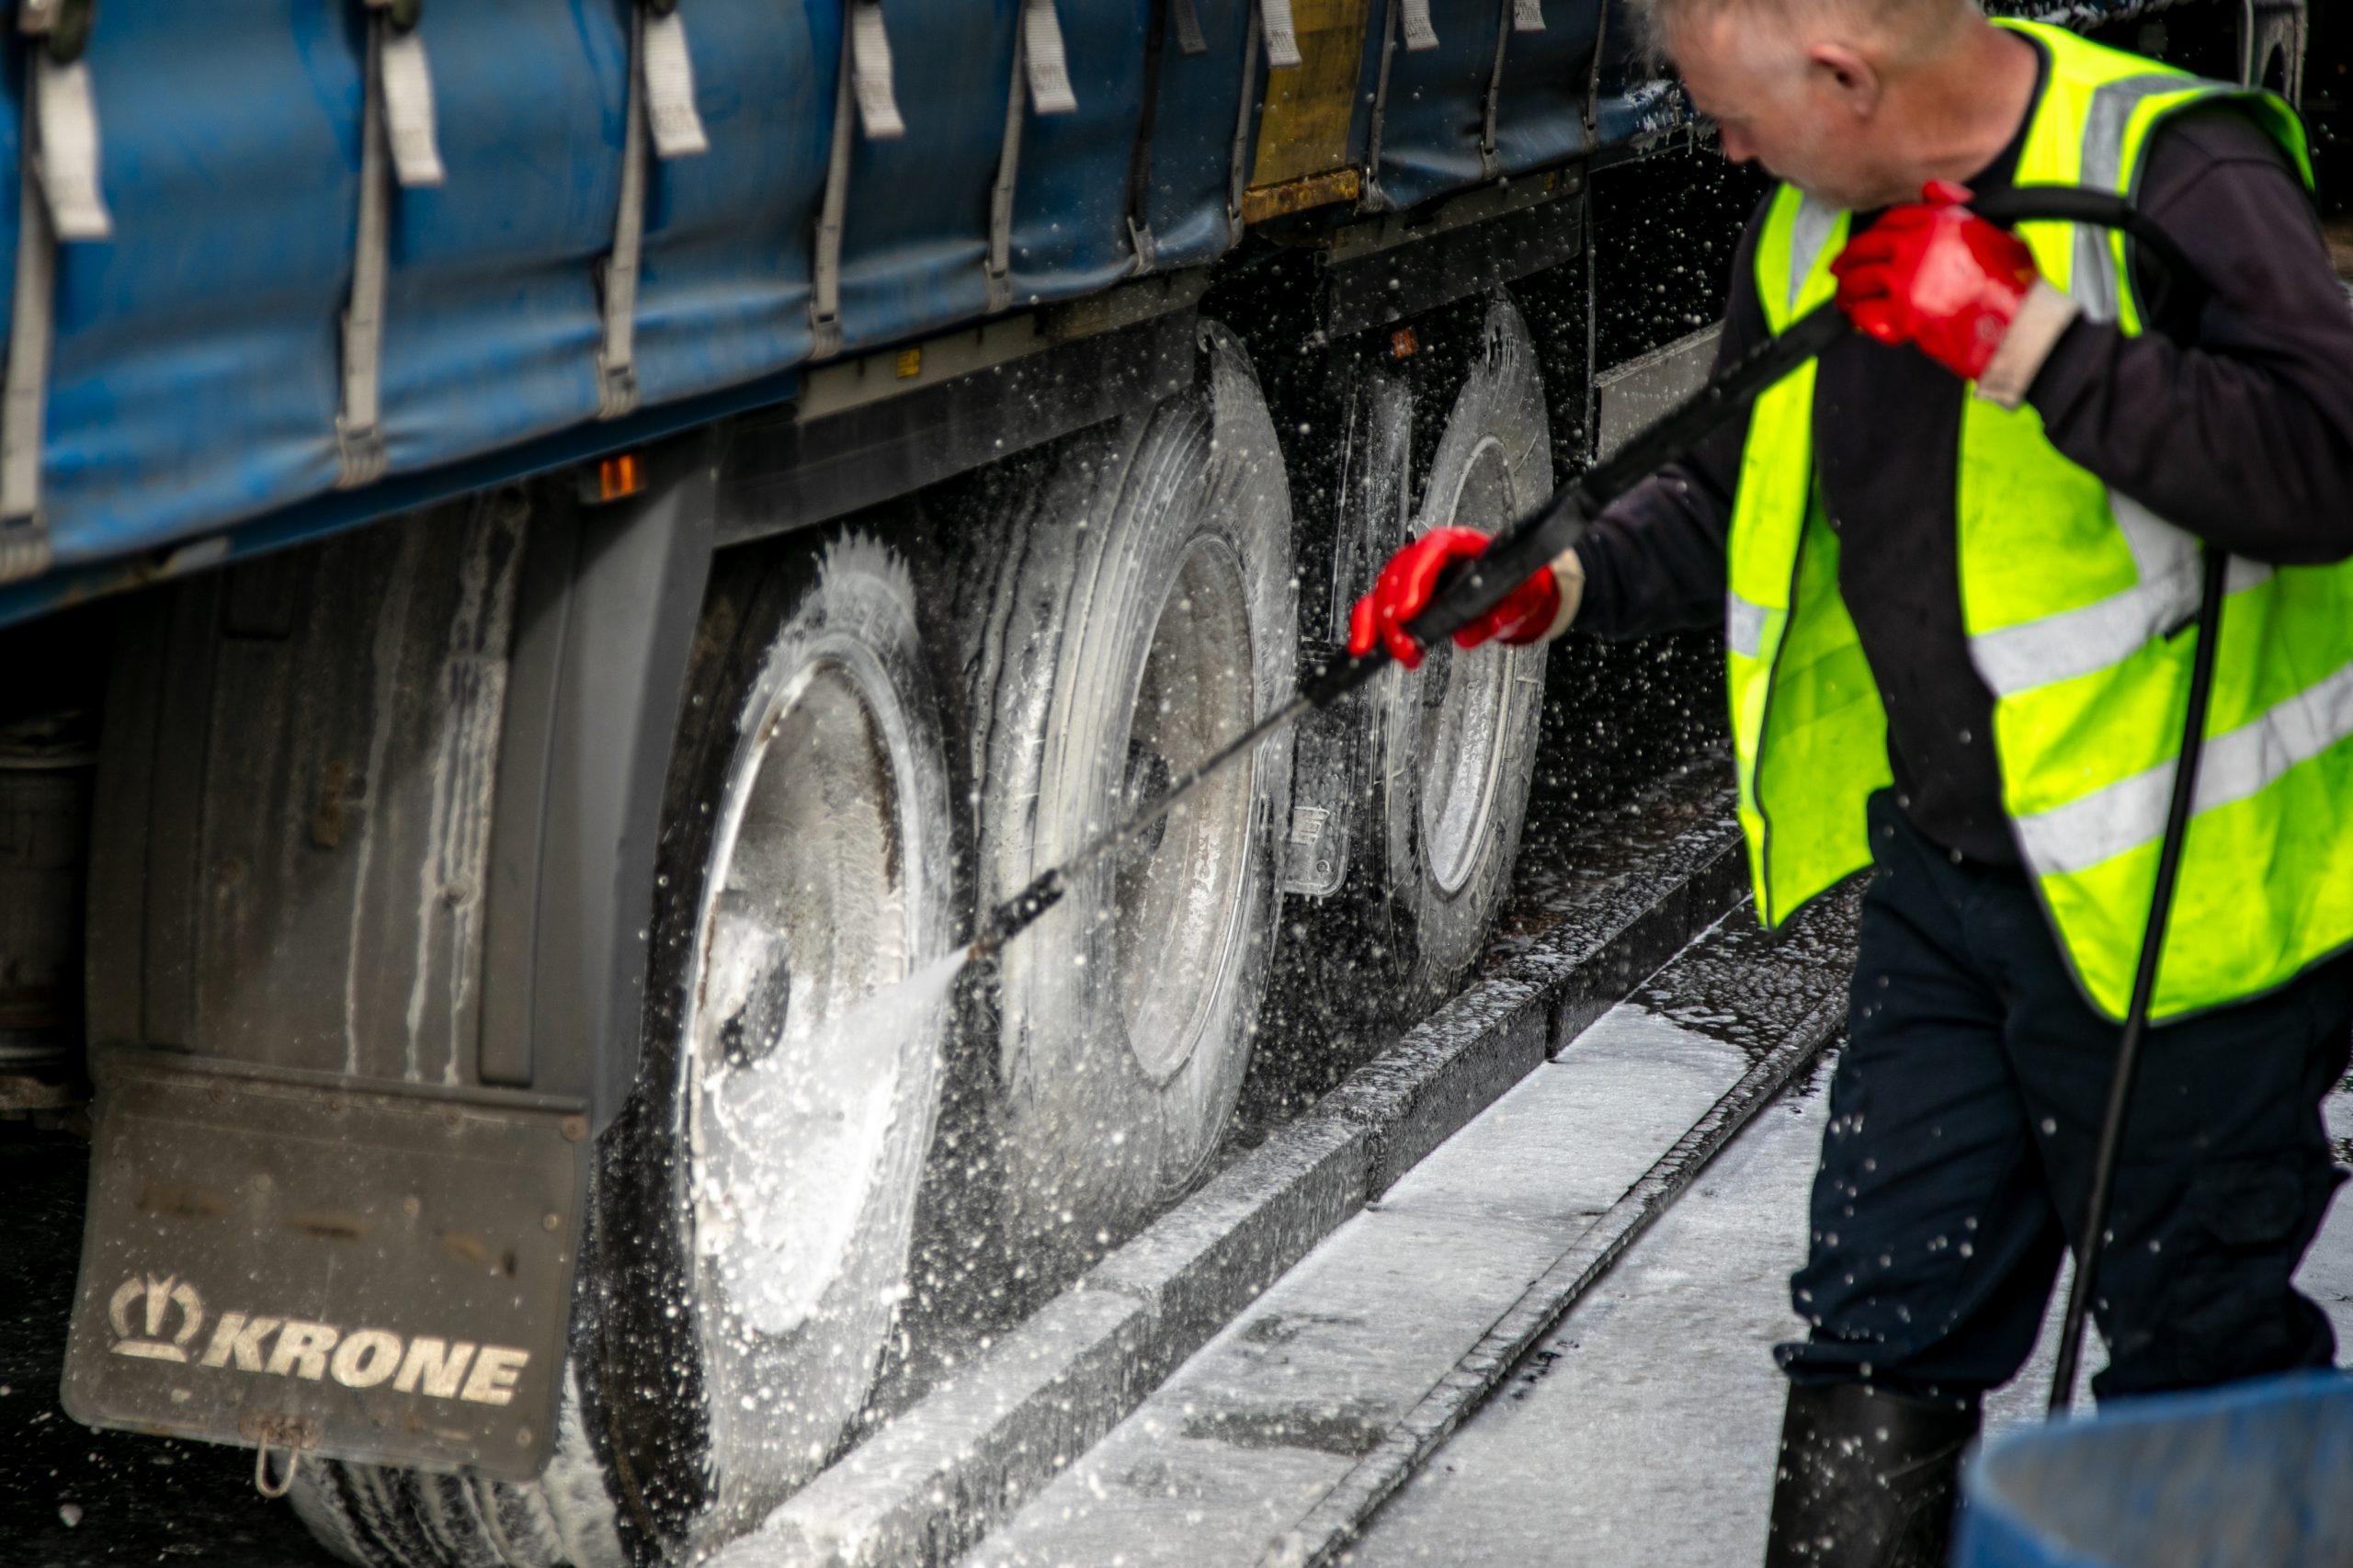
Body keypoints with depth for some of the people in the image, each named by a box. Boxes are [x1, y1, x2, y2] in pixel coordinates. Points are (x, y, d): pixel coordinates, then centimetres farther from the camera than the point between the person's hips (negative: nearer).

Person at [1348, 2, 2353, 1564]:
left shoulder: (2177, 175, -18)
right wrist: (1556, 585, 3)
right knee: (1880, 1330, 11)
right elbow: (1739, 507, 18)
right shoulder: (1818, 226, 5)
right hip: (1937, 884, 7)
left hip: (2169, 898, -7)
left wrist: (2029, 339, -30)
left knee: (2203, 1366, 8)